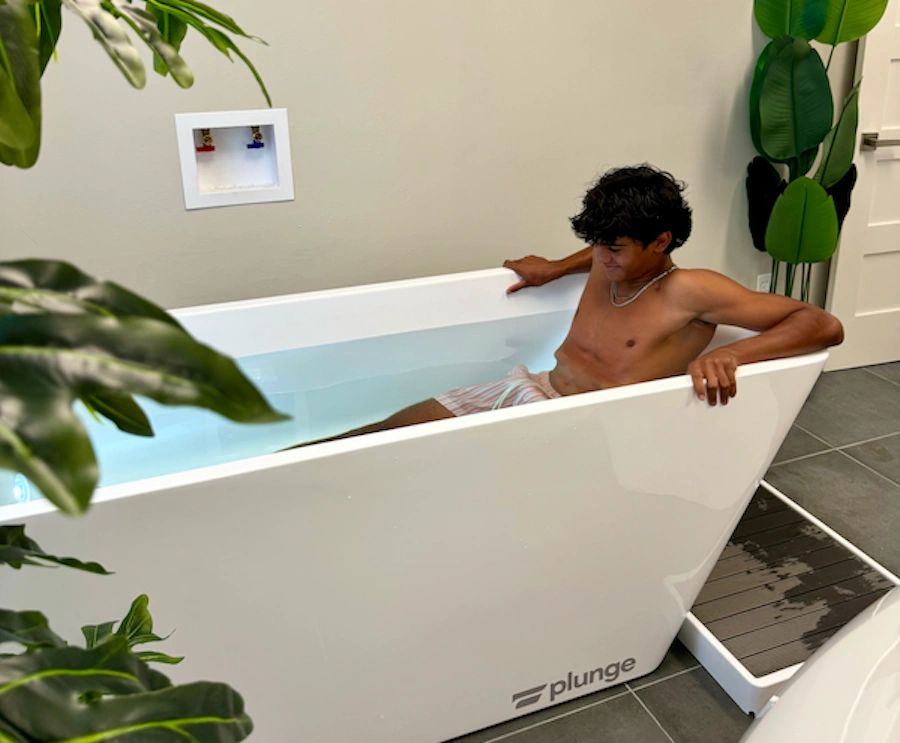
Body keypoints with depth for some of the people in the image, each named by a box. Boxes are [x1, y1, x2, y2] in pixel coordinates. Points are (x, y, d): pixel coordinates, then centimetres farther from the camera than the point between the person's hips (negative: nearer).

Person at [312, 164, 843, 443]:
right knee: (379, 437, -6)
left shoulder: (692, 292, -13)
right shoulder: (611, 261, 8)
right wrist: (555, 270, 27)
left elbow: (825, 325, -19)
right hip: (524, 389, 7)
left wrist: (727, 356, -34)